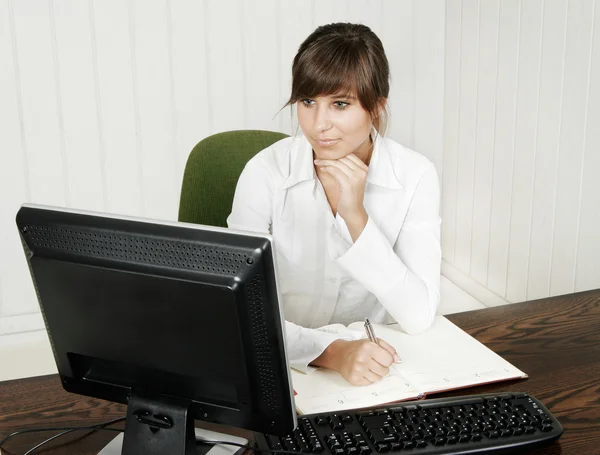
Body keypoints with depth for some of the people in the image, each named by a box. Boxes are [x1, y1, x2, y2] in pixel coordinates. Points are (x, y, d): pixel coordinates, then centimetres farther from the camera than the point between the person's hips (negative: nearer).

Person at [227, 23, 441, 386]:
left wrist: (355, 215, -23)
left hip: (377, 367, 1)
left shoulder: (415, 177, -10)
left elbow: (419, 317, -15)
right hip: (287, 365, -1)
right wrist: (332, 350, -31)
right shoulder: (265, 173, -13)